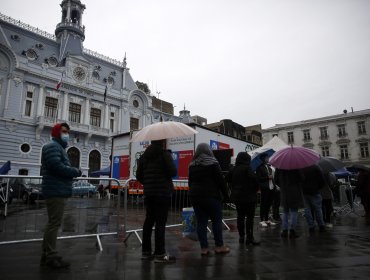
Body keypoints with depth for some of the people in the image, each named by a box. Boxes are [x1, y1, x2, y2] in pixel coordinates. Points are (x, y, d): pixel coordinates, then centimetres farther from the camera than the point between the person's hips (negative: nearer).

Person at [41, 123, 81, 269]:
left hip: (57, 190, 11)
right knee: (54, 223, -6)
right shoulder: (53, 146, -10)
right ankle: (51, 256, 1)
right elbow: (57, 166, -24)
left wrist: (73, 171, 2)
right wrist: (76, 171, -13)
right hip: (56, 191, -11)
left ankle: (47, 254, 25)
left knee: (53, 223, 15)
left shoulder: (59, 147, 24)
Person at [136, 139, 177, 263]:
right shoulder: (165, 154, -10)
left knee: (149, 220, 13)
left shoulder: (144, 155, 10)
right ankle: (159, 254, 2)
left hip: (148, 193, 7)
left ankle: (146, 251, 22)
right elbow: (173, 172, -13)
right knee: (160, 222, -2)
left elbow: (138, 175, 10)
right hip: (163, 193, -6)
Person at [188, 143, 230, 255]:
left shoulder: (192, 165, 10)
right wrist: (225, 194, 0)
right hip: (211, 196, -5)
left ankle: (204, 248, 9)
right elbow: (220, 180, -7)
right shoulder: (212, 163, -6)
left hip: (195, 196, 5)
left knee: (201, 222, 6)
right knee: (217, 220, 6)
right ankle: (219, 246, 13)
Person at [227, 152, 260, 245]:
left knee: (240, 216, 13)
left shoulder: (233, 169, 5)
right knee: (250, 217, 1)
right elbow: (254, 180, -20)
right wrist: (255, 189, -3)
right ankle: (249, 237, 2)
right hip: (248, 196, -6)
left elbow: (228, 179, 10)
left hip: (237, 196, 6)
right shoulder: (247, 168, -14)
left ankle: (241, 236, 19)